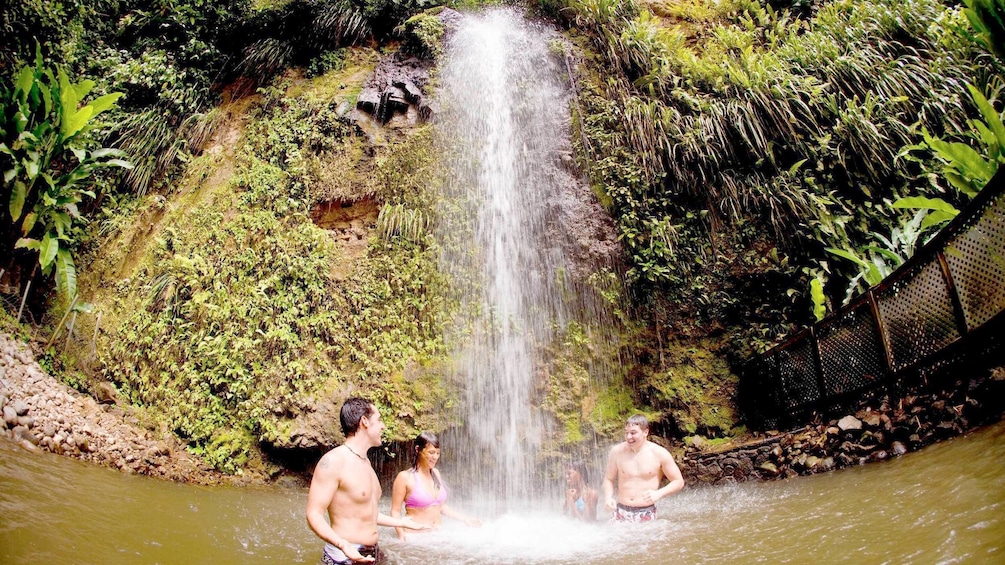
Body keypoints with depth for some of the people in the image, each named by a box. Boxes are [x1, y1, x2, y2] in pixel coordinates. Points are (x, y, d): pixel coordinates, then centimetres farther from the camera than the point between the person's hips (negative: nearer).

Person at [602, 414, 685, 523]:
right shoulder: (617, 451, -1)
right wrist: (608, 497, -8)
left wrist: (659, 493, -14)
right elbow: (609, 479, 10)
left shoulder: (659, 454, -5)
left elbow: (679, 481, 2)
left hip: (646, 515, -1)